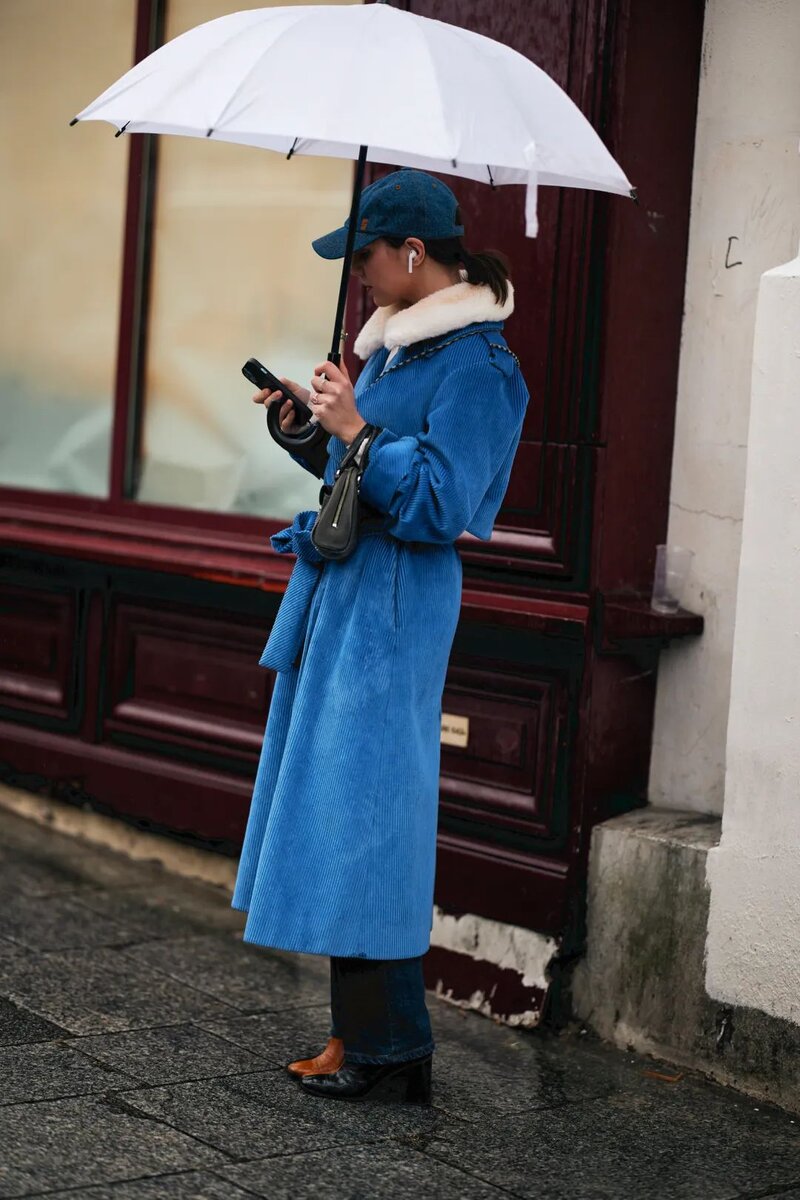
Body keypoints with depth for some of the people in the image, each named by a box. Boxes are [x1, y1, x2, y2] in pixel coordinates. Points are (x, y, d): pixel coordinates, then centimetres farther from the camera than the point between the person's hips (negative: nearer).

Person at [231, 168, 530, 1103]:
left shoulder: (472, 366, -15)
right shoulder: (393, 343, 15)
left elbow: (438, 504, -20)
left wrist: (356, 431, -19)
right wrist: (316, 423, 10)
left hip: (392, 605, -10)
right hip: (341, 589, 10)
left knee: (361, 814, -7)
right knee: (337, 814, 12)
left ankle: (390, 1045, 3)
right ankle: (363, 1032, 21)